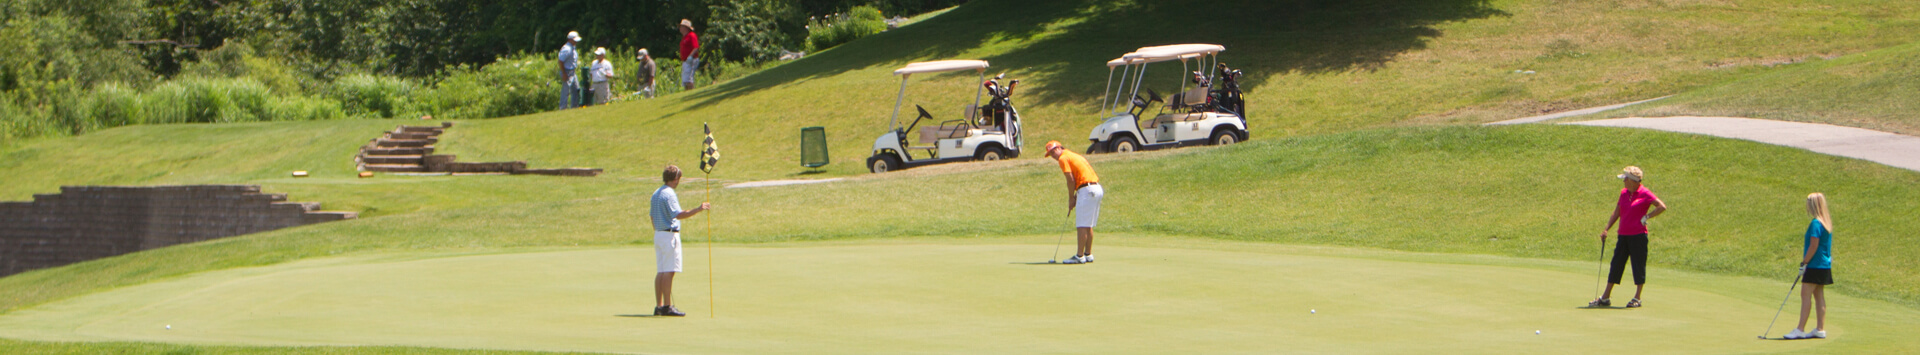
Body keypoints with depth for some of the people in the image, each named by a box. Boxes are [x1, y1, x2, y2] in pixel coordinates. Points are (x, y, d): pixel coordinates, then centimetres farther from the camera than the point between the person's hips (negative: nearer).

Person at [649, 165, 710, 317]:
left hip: (658, 235, 9)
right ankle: (667, 306, -10)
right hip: (670, 235, -9)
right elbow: (678, 214, -25)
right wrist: (699, 209, -30)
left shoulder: (656, 194, 14)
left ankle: (659, 306, 10)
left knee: (661, 271, 10)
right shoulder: (669, 194, -14)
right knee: (669, 271, -9)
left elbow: (652, 216, 19)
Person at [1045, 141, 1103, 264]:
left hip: (1086, 189, -9)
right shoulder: (1075, 155, 24)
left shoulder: (1063, 158, -4)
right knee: (1088, 226, 14)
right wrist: (1076, 195, 11)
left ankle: (1079, 256, -7)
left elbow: (1071, 180, -10)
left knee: (1081, 226, -7)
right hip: (1097, 188, 9)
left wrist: (1071, 198, 0)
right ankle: (1088, 254, 17)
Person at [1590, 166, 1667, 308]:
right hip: (1623, 235, 7)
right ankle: (1605, 298, 11)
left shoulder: (1645, 194, -8)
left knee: (1639, 266, 0)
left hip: (1638, 235, -6)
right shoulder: (1624, 193, 11)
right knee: (1616, 264, 7)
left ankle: (1637, 298, 9)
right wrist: (1606, 229, 9)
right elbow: (1616, 213, 18)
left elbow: (1662, 207, -10)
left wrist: (1646, 217, -11)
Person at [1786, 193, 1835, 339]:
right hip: (1825, 265, 10)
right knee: (1819, 295, 11)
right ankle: (1820, 329, 12)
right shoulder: (1827, 222, 12)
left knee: (1806, 295, -8)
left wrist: (1804, 263, -15)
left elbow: (1814, 246, -20)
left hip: (1815, 265, -10)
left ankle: (1800, 330, -10)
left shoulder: (1815, 224, -16)